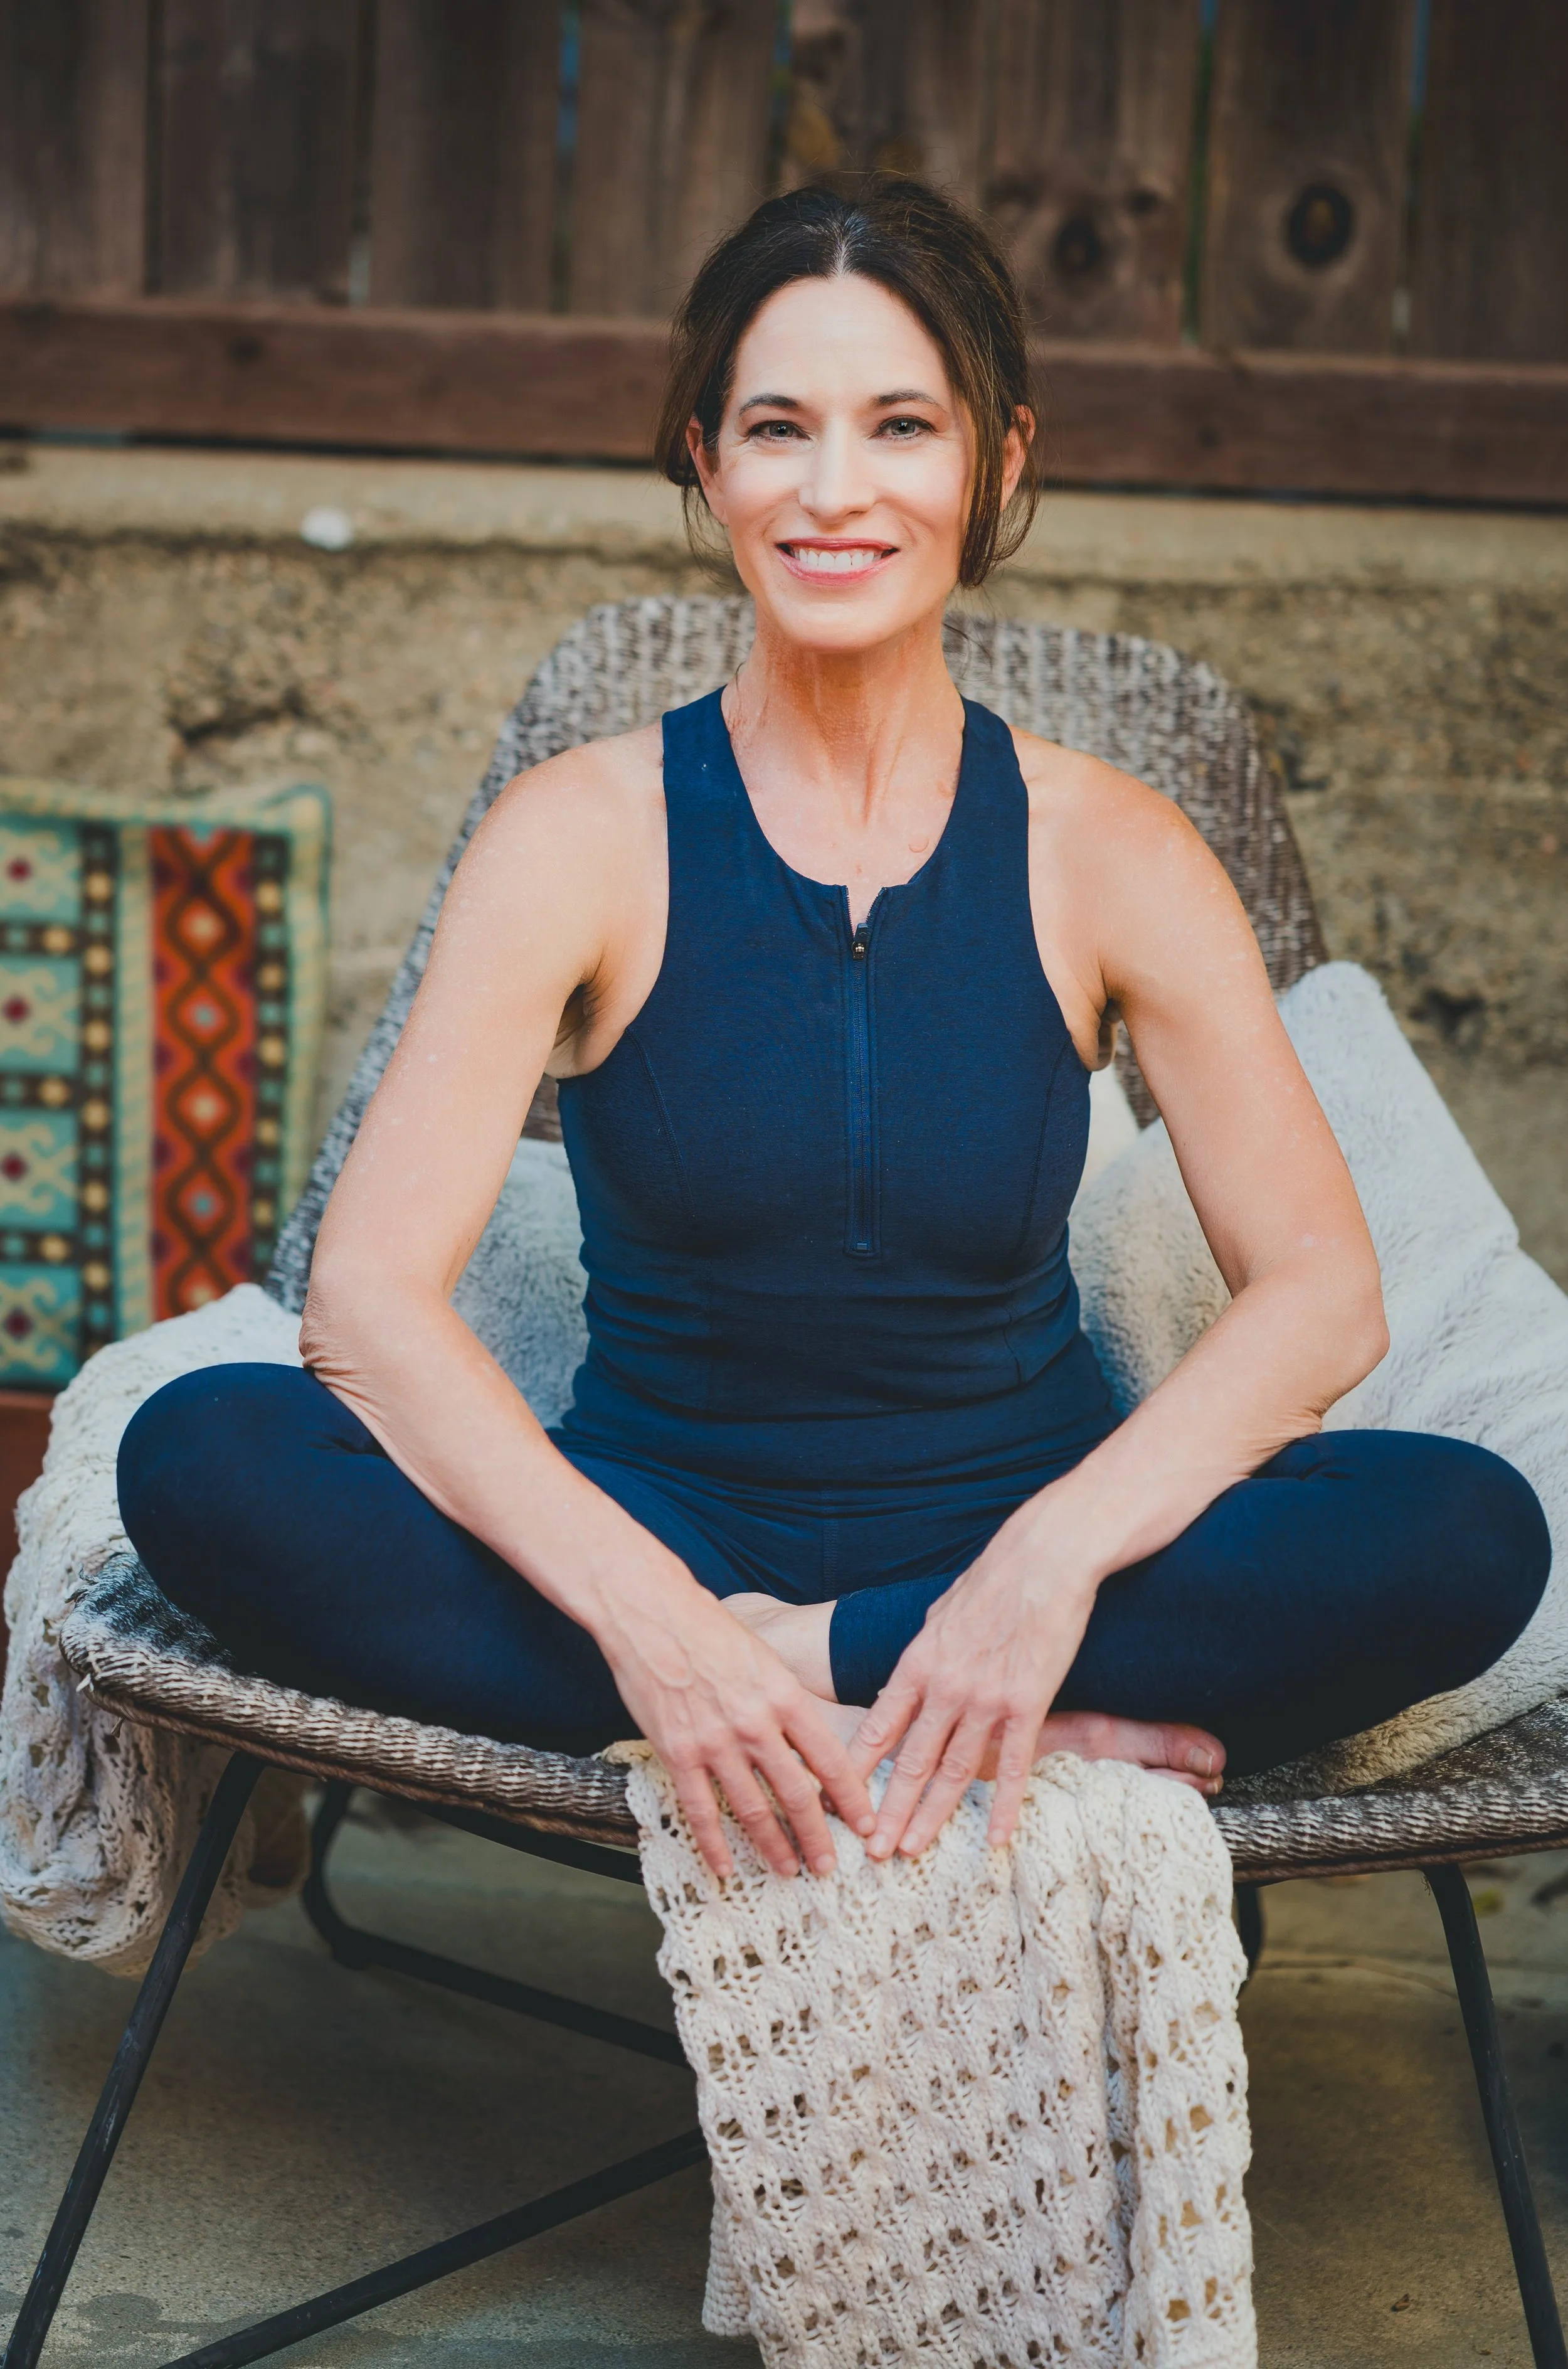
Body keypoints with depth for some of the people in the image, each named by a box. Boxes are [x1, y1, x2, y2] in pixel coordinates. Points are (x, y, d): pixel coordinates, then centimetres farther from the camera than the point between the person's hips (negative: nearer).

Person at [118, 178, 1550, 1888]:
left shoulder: (1104, 852, -1)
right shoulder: (585, 834, -5)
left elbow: (1321, 1290, -8)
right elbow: (366, 1291, -16)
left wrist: (1057, 1552, -26)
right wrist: (646, 1614, -31)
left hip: (1006, 1540, 1)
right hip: (657, 1532, 0)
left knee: (1472, 1538, -25)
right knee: (202, 1456, -28)